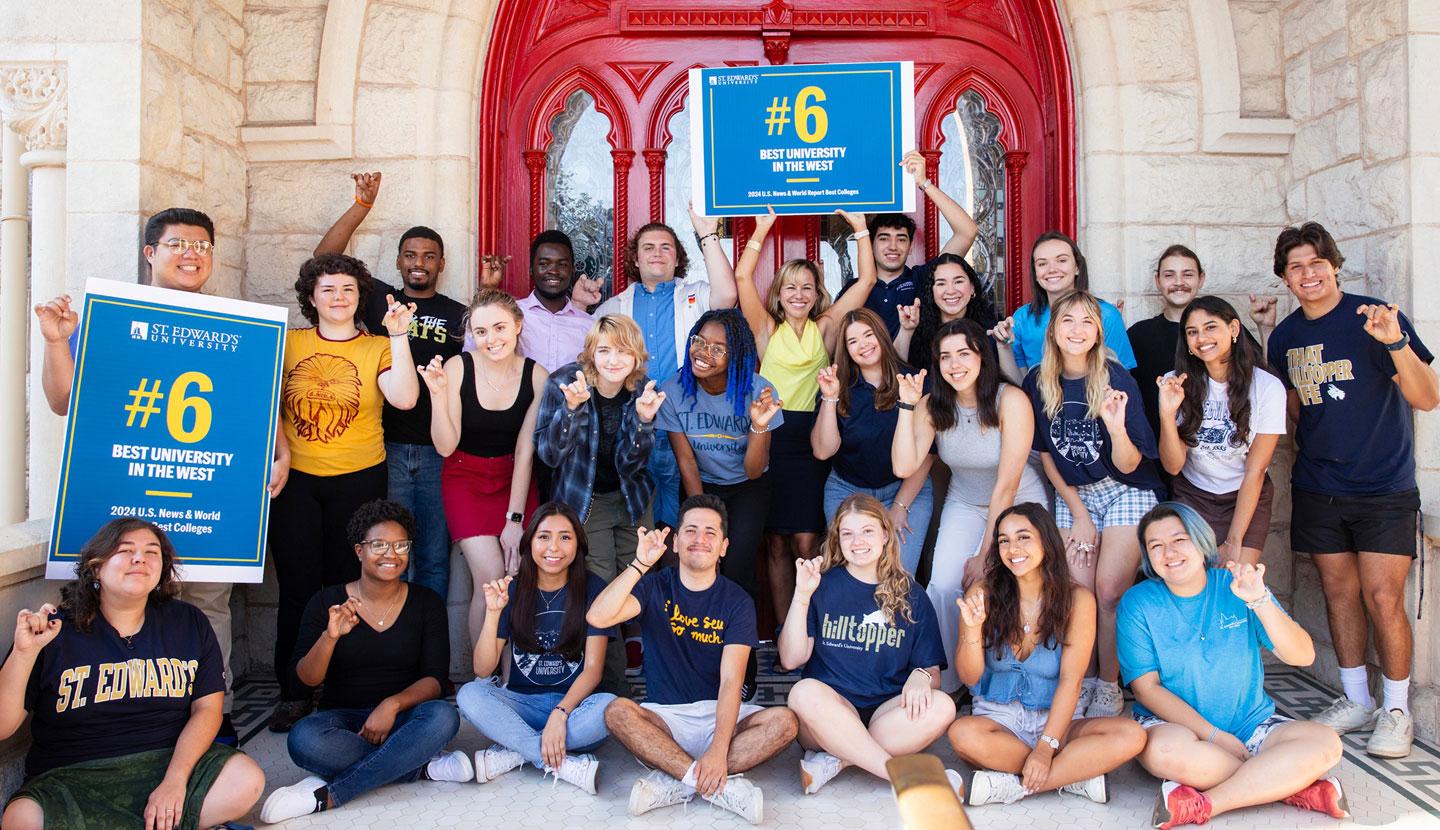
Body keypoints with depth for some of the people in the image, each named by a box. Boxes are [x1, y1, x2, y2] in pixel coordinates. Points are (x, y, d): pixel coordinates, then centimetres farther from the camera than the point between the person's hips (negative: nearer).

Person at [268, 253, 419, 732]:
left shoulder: (378, 349, 4)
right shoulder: (289, 343, 9)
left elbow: (405, 399, -13)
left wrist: (398, 337, -17)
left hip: (358, 478, -1)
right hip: (295, 478, 1)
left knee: (346, 586, 3)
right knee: (297, 588, 2)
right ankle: (293, 695, 14)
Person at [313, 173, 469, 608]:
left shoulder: (459, 315, 10)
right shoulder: (380, 299, 9)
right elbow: (325, 257, 4)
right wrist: (363, 204, -2)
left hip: (439, 451, 1)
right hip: (388, 446, 0)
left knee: (435, 559, 7)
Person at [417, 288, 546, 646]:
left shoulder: (536, 376, -10)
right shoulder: (457, 368, -13)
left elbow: (525, 451, -7)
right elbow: (445, 447, -13)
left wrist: (515, 519, -11)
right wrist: (438, 394, -27)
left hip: (513, 479, 1)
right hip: (465, 478, -1)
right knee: (491, 578, -16)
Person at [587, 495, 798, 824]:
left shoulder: (737, 601, -1)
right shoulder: (655, 586, 2)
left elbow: (731, 680, -13)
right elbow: (598, 617, -17)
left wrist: (719, 749, -27)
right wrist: (640, 564, -22)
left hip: (719, 714, 0)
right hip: (663, 716, 0)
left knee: (784, 722, -26)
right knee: (618, 711, -31)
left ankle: (674, 782, -25)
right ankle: (721, 785, -28)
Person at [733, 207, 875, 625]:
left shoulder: (825, 328, 9)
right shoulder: (767, 329, 8)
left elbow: (866, 280, 5)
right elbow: (742, 278, -2)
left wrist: (860, 229, 3)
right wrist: (762, 230, -3)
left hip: (810, 438, 0)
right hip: (770, 436, 1)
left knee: (806, 542, -5)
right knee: (775, 543, 5)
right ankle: (783, 628, 14)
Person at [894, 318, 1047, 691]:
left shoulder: (1011, 401, -22)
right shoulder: (933, 405, -9)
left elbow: (1006, 485, -21)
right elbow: (904, 466, -22)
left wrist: (985, 555, -19)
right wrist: (907, 405, -27)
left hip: (1020, 504, -3)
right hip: (964, 505, 4)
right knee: (944, 587, -14)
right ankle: (944, 683, 5)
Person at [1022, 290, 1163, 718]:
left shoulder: (1116, 379, -17)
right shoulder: (1039, 383, -7)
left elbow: (1128, 465, -16)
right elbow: (1046, 455, 3)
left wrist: (1117, 428, -37)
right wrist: (1078, 514, -1)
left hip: (1125, 491, -3)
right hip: (1072, 493, 3)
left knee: (1110, 591, -11)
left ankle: (1109, 685, 7)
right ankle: (1082, 680, 14)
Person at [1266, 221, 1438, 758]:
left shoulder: (1374, 318, -9)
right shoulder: (1284, 337, 6)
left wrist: (1395, 342, -29)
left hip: (1383, 489, -4)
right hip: (1317, 488, 4)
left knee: (1383, 599, -6)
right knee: (1339, 592, 10)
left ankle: (1396, 709, 12)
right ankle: (1355, 700, 24)